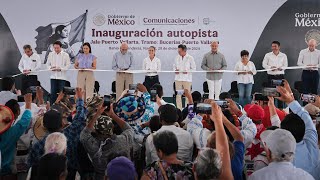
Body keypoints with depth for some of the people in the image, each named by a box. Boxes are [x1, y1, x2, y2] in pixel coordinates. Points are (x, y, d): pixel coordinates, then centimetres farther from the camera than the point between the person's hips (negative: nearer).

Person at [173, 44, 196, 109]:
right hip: (178, 78, 3)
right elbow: (174, 66, 17)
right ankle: (179, 109, 12)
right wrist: (175, 70, -4)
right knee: (178, 95, 4)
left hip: (187, 79, -3)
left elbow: (193, 68, 0)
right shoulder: (177, 57, 8)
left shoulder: (190, 58, -2)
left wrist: (187, 71, -16)